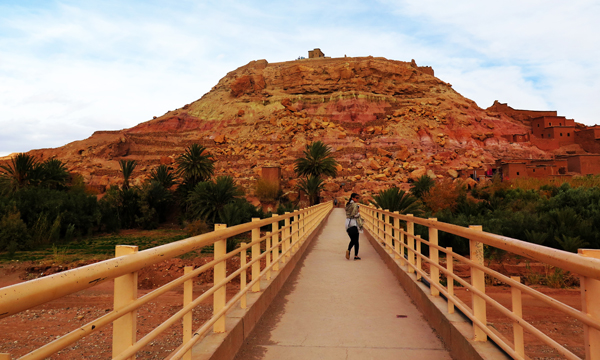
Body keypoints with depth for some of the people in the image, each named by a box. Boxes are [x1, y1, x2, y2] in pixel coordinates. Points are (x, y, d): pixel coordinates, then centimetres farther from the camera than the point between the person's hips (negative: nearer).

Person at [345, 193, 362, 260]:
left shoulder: (348, 205, 13)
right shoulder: (355, 205, -11)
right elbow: (355, 215, -20)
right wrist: (359, 214, 0)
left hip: (348, 222, 7)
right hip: (354, 223, -7)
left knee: (352, 240, 14)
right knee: (356, 240, 3)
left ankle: (348, 250, -10)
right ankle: (356, 255, 4)